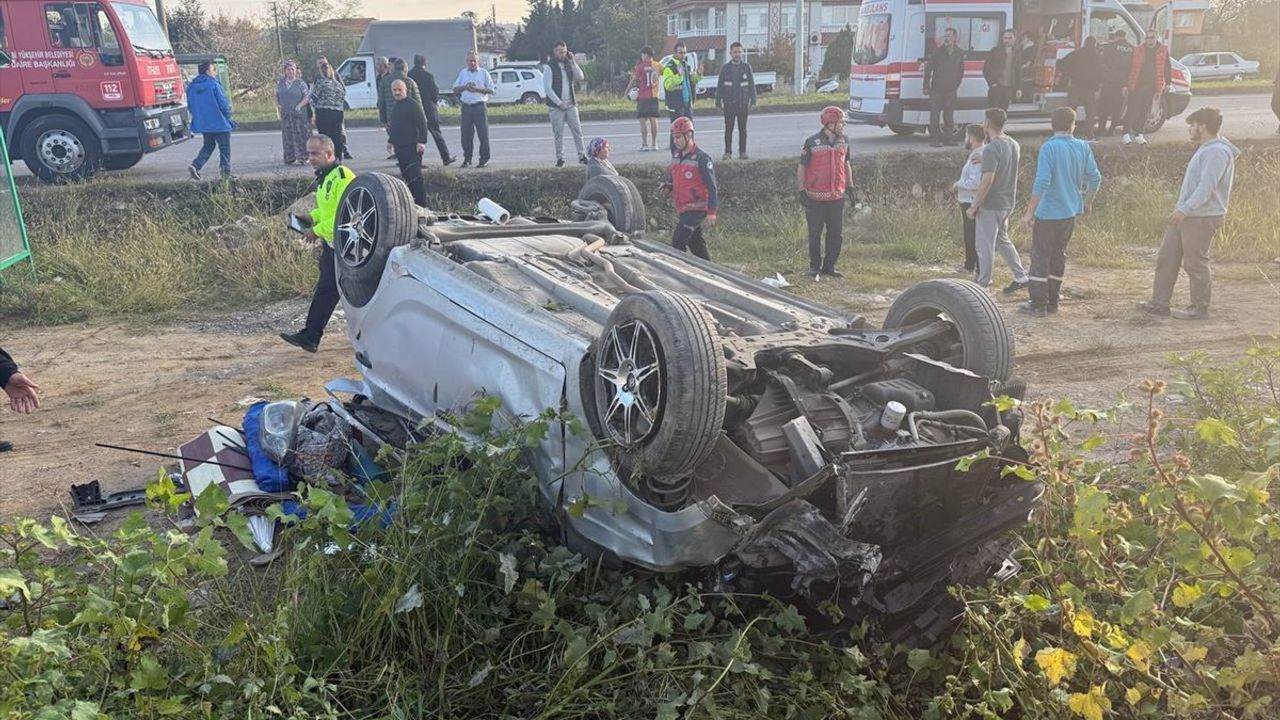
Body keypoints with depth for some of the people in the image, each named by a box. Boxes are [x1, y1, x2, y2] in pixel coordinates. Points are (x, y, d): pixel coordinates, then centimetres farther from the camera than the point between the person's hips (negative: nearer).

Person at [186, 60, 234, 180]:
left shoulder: (191, 86, 5)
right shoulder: (213, 85, -16)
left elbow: (190, 106, 11)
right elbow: (223, 103, -15)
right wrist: (228, 116, 2)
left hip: (202, 123, 6)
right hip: (218, 122, -6)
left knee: (208, 145, 20)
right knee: (224, 148, 5)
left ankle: (195, 166, 1)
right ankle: (226, 173, 6)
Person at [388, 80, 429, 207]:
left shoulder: (413, 105, -9)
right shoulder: (395, 107, 18)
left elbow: (422, 124, -15)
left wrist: (422, 141, -21)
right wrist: (391, 141, 26)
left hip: (412, 147, -9)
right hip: (399, 147, 9)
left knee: (415, 176, -12)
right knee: (406, 176, 11)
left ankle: (421, 204, -11)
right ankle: (410, 201, 18)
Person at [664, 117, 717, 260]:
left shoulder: (701, 158, -12)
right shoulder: (676, 157, 11)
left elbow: (711, 187, -14)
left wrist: (711, 212, -19)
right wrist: (668, 186, 0)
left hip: (696, 209, -8)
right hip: (681, 209, 8)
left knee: (678, 240, -17)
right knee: (695, 243, 14)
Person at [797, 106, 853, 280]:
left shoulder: (844, 141, 4)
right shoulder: (812, 142, -11)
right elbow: (801, 167, -6)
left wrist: (850, 187, 15)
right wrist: (801, 191, -10)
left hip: (837, 197, 5)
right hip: (816, 198, -5)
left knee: (836, 234, 9)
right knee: (815, 234, 5)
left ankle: (829, 266, 23)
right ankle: (815, 267, 19)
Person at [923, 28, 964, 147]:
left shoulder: (959, 53, 7)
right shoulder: (937, 52, -1)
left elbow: (961, 71, 16)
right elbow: (928, 69, -2)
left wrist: (956, 85, 12)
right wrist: (926, 87, -6)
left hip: (951, 89, 3)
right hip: (937, 88, -3)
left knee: (949, 115, 7)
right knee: (935, 115, -5)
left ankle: (949, 138, 14)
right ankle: (935, 139, -2)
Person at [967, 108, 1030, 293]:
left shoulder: (991, 149, -21)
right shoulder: (1014, 144, 5)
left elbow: (987, 181, -24)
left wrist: (974, 206, -18)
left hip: (991, 205, -9)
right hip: (1008, 203, 9)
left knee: (985, 246, 2)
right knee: (1002, 240, 21)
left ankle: (982, 284, 11)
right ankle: (1021, 277, 21)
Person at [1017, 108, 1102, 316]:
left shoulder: (1049, 148, -15)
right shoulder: (1083, 147, 2)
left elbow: (1042, 182, -22)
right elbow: (1095, 178, 7)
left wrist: (1029, 212, -18)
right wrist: (1087, 203, 23)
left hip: (1048, 213, -6)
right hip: (1071, 212, 6)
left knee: (1040, 257, 2)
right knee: (1058, 256, 15)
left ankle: (1038, 304, 3)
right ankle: (1052, 302, 21)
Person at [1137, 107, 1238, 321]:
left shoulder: (1217, 151, -16)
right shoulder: (1205, 149, 17)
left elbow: (1207, 186, -25)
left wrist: (1185, 209, -29)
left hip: (1203, 217, -10)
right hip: (1186, 215, 10)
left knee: (1195, 263, -1)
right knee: (1166, 258, 10)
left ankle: (1199, 308, 10)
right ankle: (1159, 303, 16)